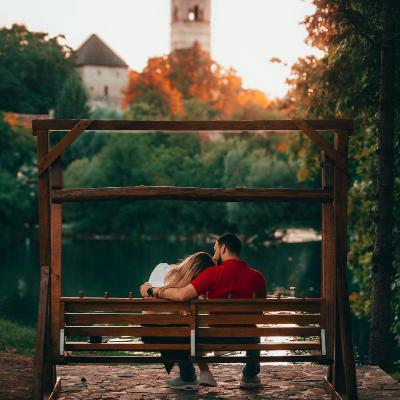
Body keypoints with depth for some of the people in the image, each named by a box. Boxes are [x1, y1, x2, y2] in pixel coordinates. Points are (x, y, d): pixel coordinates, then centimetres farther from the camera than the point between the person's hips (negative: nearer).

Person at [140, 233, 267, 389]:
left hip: (215, 338, -4)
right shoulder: (257, 277, -3)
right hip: (244, 339, 4)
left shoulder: (213, 273, -16)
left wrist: (151, 290, -7)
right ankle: (250, 376, 41)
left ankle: (188, 378, 31)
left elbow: (181, 295, -21)